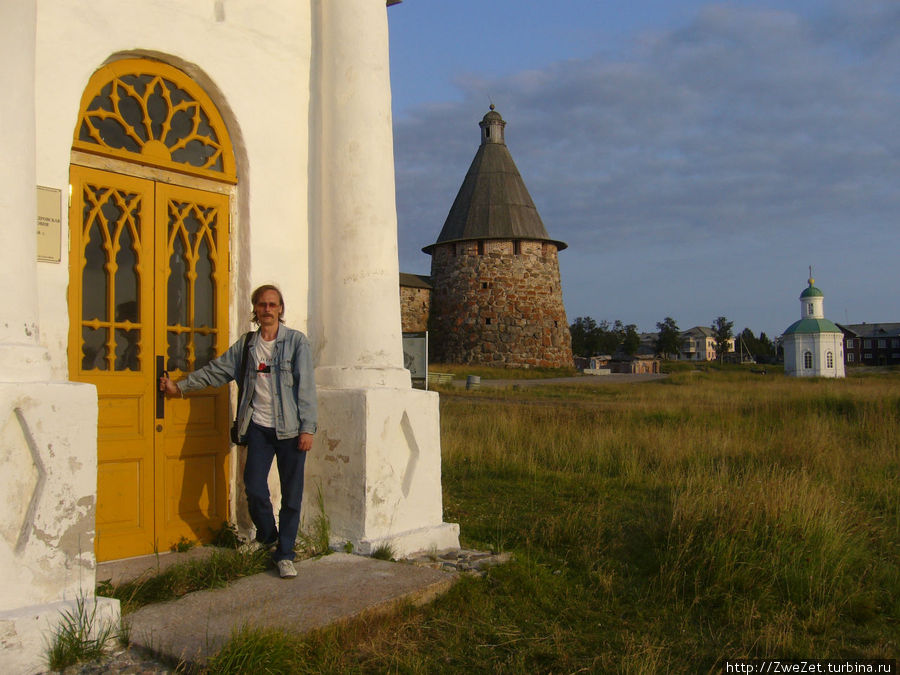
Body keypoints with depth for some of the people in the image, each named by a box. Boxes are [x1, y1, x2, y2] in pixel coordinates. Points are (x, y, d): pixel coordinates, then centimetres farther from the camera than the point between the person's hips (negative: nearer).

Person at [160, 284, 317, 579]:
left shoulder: (296, 341, -1)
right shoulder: (246, 344, 11)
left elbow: (306, 386, -5)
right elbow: (216, 370, 20)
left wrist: (307, 428, -10)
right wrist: (179, 386, 21)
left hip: (290, 430, -3)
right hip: (259, 427, 3)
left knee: (291, 494, 1)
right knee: (255, 490, -3)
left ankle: (284, 554, 16)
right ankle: (269, 537, 26)